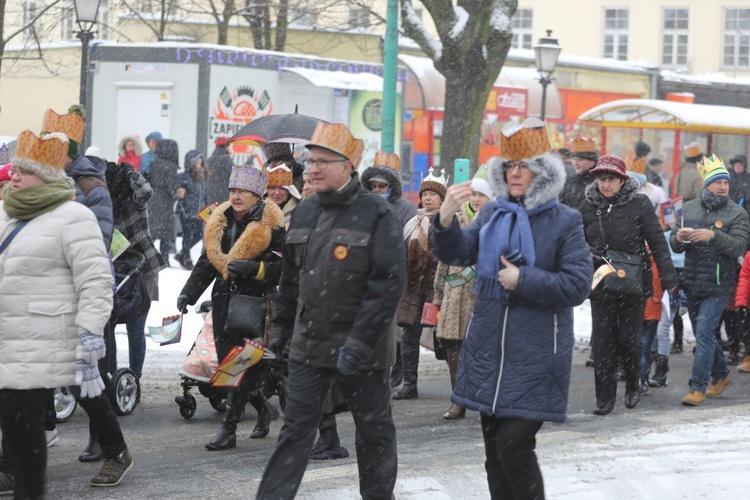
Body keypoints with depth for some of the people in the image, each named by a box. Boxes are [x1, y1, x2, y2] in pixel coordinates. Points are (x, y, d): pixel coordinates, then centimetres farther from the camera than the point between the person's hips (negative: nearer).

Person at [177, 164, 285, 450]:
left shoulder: (270, 225, -7)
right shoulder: (221, 221, 12)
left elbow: (283, 267, -11)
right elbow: (207, 262, 17)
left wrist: (253, 268, -25)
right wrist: (189, 293, 8)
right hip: (224, 299, 7)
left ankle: (228, 430, -4)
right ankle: (264, 409, 30)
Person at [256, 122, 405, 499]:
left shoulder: (376, 215, -12)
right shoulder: (304, 213, 9)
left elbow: (387, 284, -17)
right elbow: (291, 279, 19)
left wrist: (358, 345, -21)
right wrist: (280, 330, 17)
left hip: (361, 351, -5)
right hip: (308, 345, 5)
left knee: (374, 431, 8)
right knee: (295, 428, 3)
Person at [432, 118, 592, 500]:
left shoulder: (564, 222, -4)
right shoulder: (492, 214, 10)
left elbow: (577, 285, -10)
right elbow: (458, 254, 0)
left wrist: (524, 279, -16)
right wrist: (446, 221, -19)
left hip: (535, 355, -5)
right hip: (488, 350, 6)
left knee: (514, 445, -14)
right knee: (495, 448, 12)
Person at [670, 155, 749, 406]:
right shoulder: (689, 209, 8)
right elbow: (673, 244, 11)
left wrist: (714, 236, -28)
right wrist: (679, 238, -13)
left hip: (717, 286, -5)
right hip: (692, 282, 5)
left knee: (704, 332, -13)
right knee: (703, 334, 15)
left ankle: (698, 387, -10)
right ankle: (720, 375, 35)